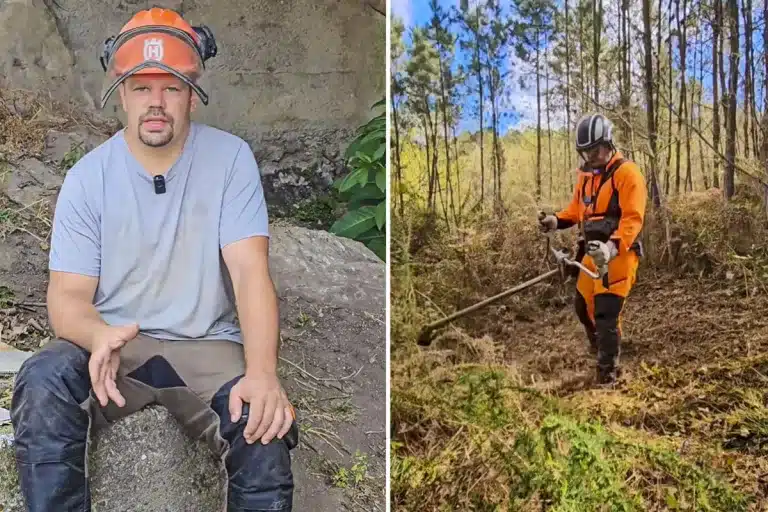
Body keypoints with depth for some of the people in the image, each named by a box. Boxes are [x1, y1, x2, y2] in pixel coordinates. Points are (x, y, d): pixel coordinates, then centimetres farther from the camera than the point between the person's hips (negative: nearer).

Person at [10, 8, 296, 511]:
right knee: (41, 382, -29)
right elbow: (68, 296, -5)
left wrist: (262, 373, -32)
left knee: (267, 430, -29)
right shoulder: (88, 177, -2)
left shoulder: (231, 158, -5)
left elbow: (250, 271, -14)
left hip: (207, 346, -1)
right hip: (113, 342, 1)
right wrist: (100, 337, -31)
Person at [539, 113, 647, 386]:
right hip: (592, 253, 8)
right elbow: (577, 209, 20)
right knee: (584, 307, 18)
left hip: (618, 254, -8)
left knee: (606, 314, -10)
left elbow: (633, 218, -21)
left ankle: (607, 375, 1)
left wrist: (612, 247, -36)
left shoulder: (627, 173, -12)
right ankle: (603, 348, 44)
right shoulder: (586, 174, 13)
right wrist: (557, 220, -1)